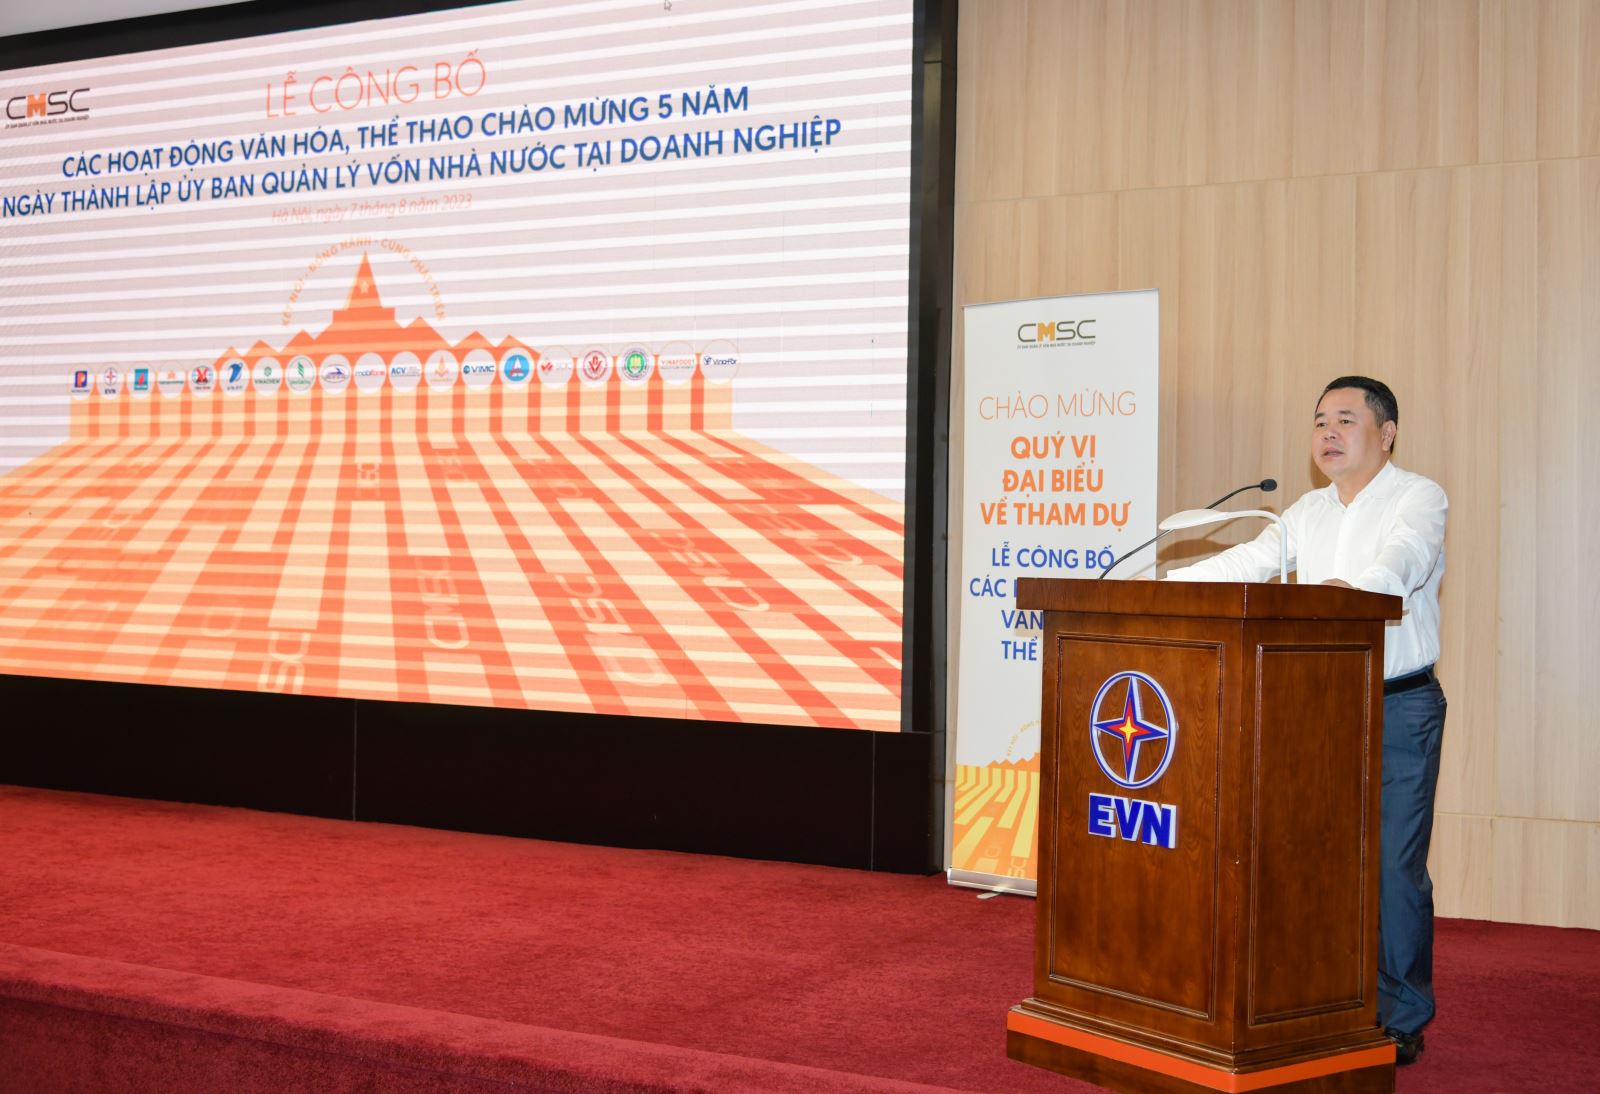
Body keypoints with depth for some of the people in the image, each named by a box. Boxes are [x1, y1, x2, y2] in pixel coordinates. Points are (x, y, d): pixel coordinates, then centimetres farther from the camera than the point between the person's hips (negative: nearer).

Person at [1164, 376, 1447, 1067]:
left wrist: (1359, 584, -47)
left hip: (1401, 706, -6)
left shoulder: (1419, 498, -4)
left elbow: (1405, 555, -25)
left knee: (1393, 865, -5)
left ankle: (1402, 1020, 6)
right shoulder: (1309, 512, 15)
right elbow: (1250, 561, 9)